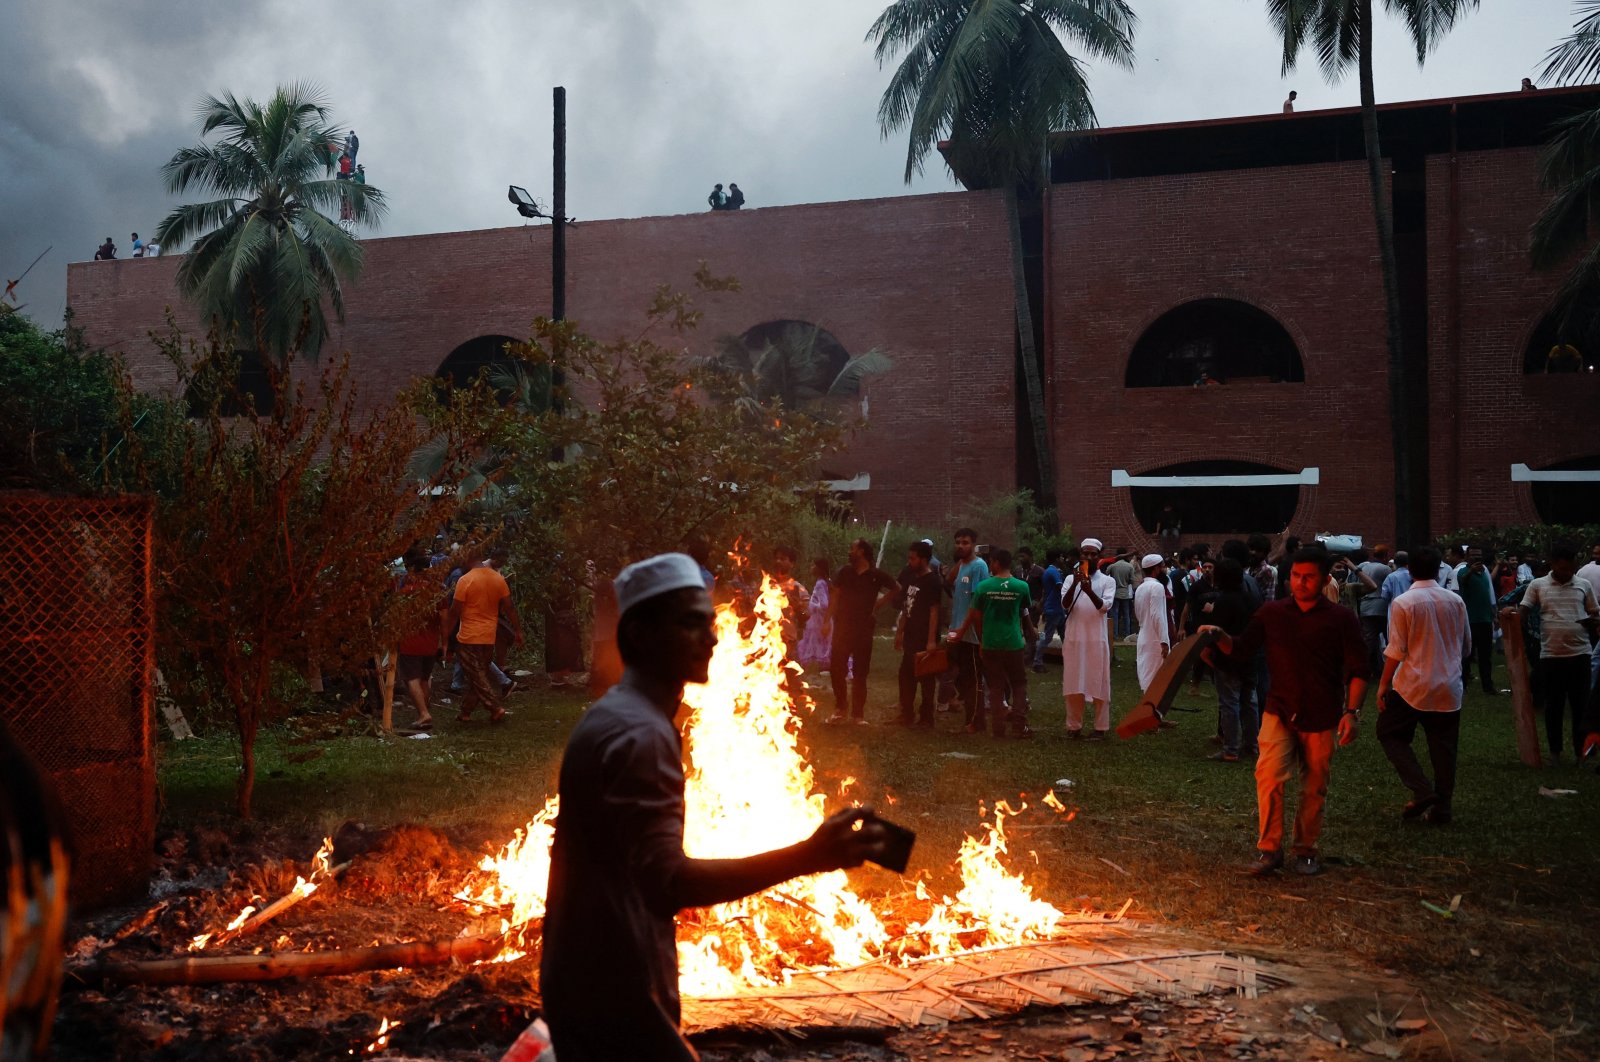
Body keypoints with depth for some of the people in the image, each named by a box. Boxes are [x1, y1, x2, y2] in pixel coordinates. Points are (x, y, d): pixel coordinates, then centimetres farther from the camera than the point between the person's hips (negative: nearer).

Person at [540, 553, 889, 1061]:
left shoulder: (610, 717, 11)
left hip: (587, 981, 10)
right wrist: (808, 857, -42)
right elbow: (667, 880, -33)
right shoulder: (641, 733, -22)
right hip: (616, 990, -10)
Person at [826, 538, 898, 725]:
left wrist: (879, 604, 1)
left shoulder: (876, 575, -3)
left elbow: (896, 589, 10)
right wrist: (828, 620, -6)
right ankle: (841, 709, 16)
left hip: (863, 629, -2)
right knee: (836, 669, 1)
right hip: (842, 627, 2)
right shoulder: (845, 572, 3)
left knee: (860, 673, 5)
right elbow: (834, 595, 3)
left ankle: (858, 714, 12)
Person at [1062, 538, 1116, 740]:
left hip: (1097, 639, -2)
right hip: (1073, 638, 2)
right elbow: (1065, 605, -7)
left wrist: (1090, 591, -30)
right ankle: (1074, 725, 16)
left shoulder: (1107, 581, 2)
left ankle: (1101, 726, 8)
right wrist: (1075, 584, -21)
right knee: (1073, 683, 7)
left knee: (1099, 683, 1)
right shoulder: (1070, 579, 7)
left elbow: (1105, 606, -13)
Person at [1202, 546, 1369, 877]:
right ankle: (1269, 849, -4)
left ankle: (1305, 850, 27)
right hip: (1280, 713, 1)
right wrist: (1219, 636, -13)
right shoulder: (1272, 613, 2)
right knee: (1269, 776, -16)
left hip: (1322, 718, 0)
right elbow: (1241, 651, 6)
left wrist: (1352, 712, -12)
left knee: (1314, 789, 10)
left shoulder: (1341, 618, -4)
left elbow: (1358, 670, -2)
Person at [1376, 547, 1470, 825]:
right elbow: (1467, 647, 11)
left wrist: (1383, 685, -4)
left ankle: (1422, 791, -1)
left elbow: (1396, 651, -12)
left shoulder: (1403, 603, -11)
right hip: (1449, 688, 4)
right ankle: (1440, 808, 14)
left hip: (1412, 686, -4)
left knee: (1390, 734, 11)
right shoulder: (1456, 601, 2)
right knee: (1443, 749, 10)